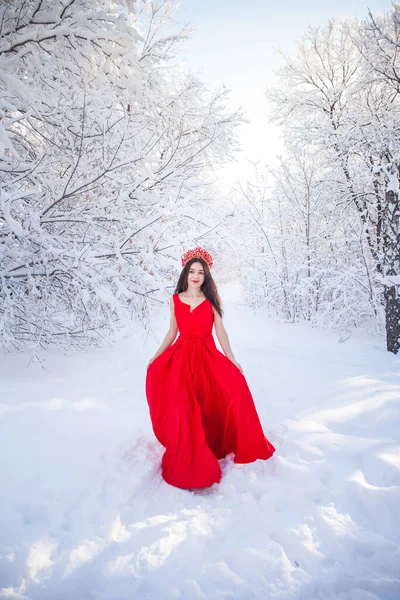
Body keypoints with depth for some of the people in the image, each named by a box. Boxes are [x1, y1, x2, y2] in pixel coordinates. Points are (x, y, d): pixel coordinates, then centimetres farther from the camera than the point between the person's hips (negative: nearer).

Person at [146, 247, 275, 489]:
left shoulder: (211, 300, 4)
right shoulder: (175, 300, 7)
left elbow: (221, 331, 4)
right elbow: (172, 332, 12)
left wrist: (232, 359, -1)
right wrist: (156, 356, 7)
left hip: (207, 355, 0)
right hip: (181, 356, 1)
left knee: (235, 383, -20)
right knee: (178, 399, -16)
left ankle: (241, 445, 6)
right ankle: (187, 459, 5)